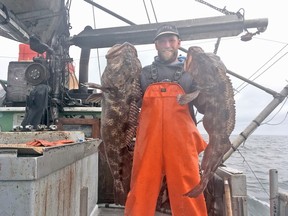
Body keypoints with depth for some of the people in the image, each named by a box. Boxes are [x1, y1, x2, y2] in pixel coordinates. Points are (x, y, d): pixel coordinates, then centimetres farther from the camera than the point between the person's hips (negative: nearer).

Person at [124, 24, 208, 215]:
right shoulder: (145, 73, 18)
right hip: (148, 141, 1)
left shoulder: (190, 72, 15)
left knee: (188, 193, 0)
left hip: (181, 142, 0)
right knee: (141, 193, 3)